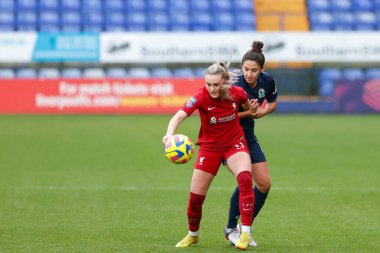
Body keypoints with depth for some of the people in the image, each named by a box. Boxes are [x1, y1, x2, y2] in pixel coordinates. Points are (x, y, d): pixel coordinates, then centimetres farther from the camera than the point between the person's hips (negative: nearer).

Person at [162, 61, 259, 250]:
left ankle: (245, 234, -24)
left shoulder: (237, 93, -14)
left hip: (235, 143, 0)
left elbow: (248, 106, 14)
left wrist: (251, 110, -5)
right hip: (209, 147, 0)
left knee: (245, 179, -29)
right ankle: (193, 235, 32)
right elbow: (179, 116, -38)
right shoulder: (201, 97, -22)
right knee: (195, 196, 1)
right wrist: (169, 134, -55)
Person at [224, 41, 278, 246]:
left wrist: (263, 111, -7)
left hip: (248, 137, 7)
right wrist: (247, 112, -33)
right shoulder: (235, 85, -25)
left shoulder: (267, 81, -7)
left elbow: (273, 102, 13)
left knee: (264, 184, 3)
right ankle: (231, 229, -3)